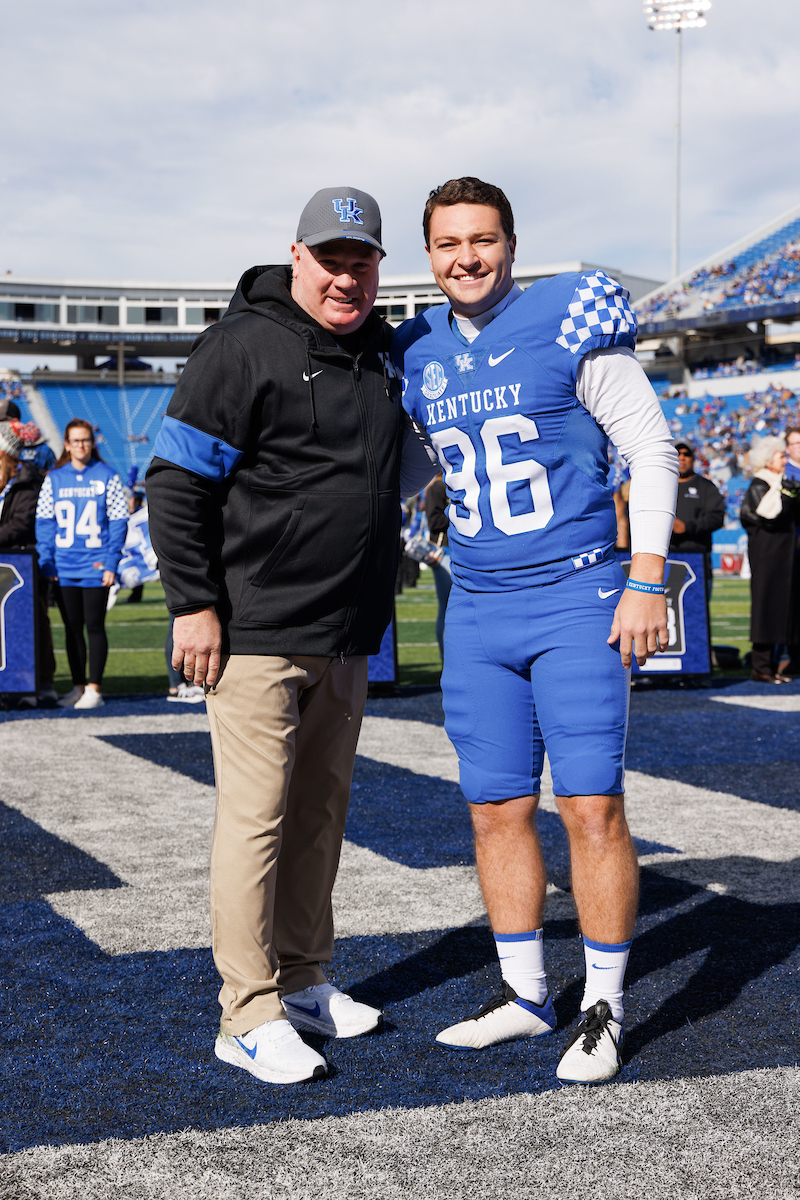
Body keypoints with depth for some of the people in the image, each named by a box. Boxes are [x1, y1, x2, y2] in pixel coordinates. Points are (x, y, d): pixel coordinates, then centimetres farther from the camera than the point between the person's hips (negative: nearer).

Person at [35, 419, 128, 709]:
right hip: (63, 569, 3)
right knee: (72, 628, 9)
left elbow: (118, 521, 0)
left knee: (94, 626, -1)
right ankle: (78, 687, 16)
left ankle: (94, 688, 4)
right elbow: (44, 522, 7)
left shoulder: (107, 477, 1)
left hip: (96, 566, -3)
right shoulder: (53, 479, 7)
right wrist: (46, 562, -2)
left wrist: (111, 562, -8)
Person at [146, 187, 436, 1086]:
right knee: (256, 818, -5)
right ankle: (250, 1015, 2)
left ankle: (303, 981, 26)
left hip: (346, 639, 8)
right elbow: (176, 482, -11)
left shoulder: (380, 350, 13)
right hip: (257, 633, -7)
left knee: (320, 811, 14)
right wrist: (194, 605, -15)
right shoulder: (246, 345, -10)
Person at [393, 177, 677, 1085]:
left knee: (591, 807, -4)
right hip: (477, 611, 5)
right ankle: (524, 994, 22)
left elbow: (650, 447, -5)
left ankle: (603, 1009, 8)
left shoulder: (570, 321, -6)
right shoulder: (418, 353, 8)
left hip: (576, 601, -5)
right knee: (497, 809, 8)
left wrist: (647, 581, -10)